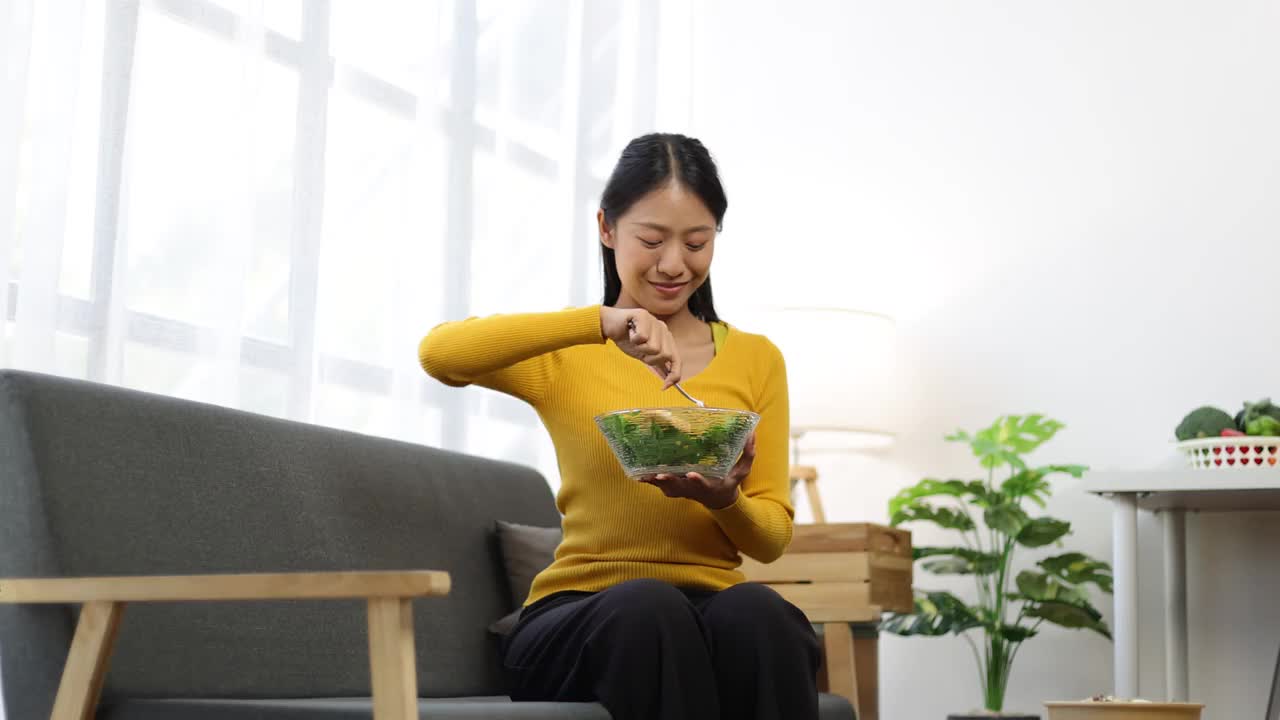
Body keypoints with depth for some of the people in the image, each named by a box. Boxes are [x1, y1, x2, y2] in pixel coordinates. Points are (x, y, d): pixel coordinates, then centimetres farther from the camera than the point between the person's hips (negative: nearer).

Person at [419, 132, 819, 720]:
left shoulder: (757, 360, 12)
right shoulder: (566, 352, 6)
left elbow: (772, 537, 9)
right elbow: (438, 353, -15)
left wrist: (724, 500, -15)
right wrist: (599, 322, -26)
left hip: (717, 605, 2)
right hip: (580, 618, -1)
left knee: (755, 610, -34)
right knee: (647, 605, -36)